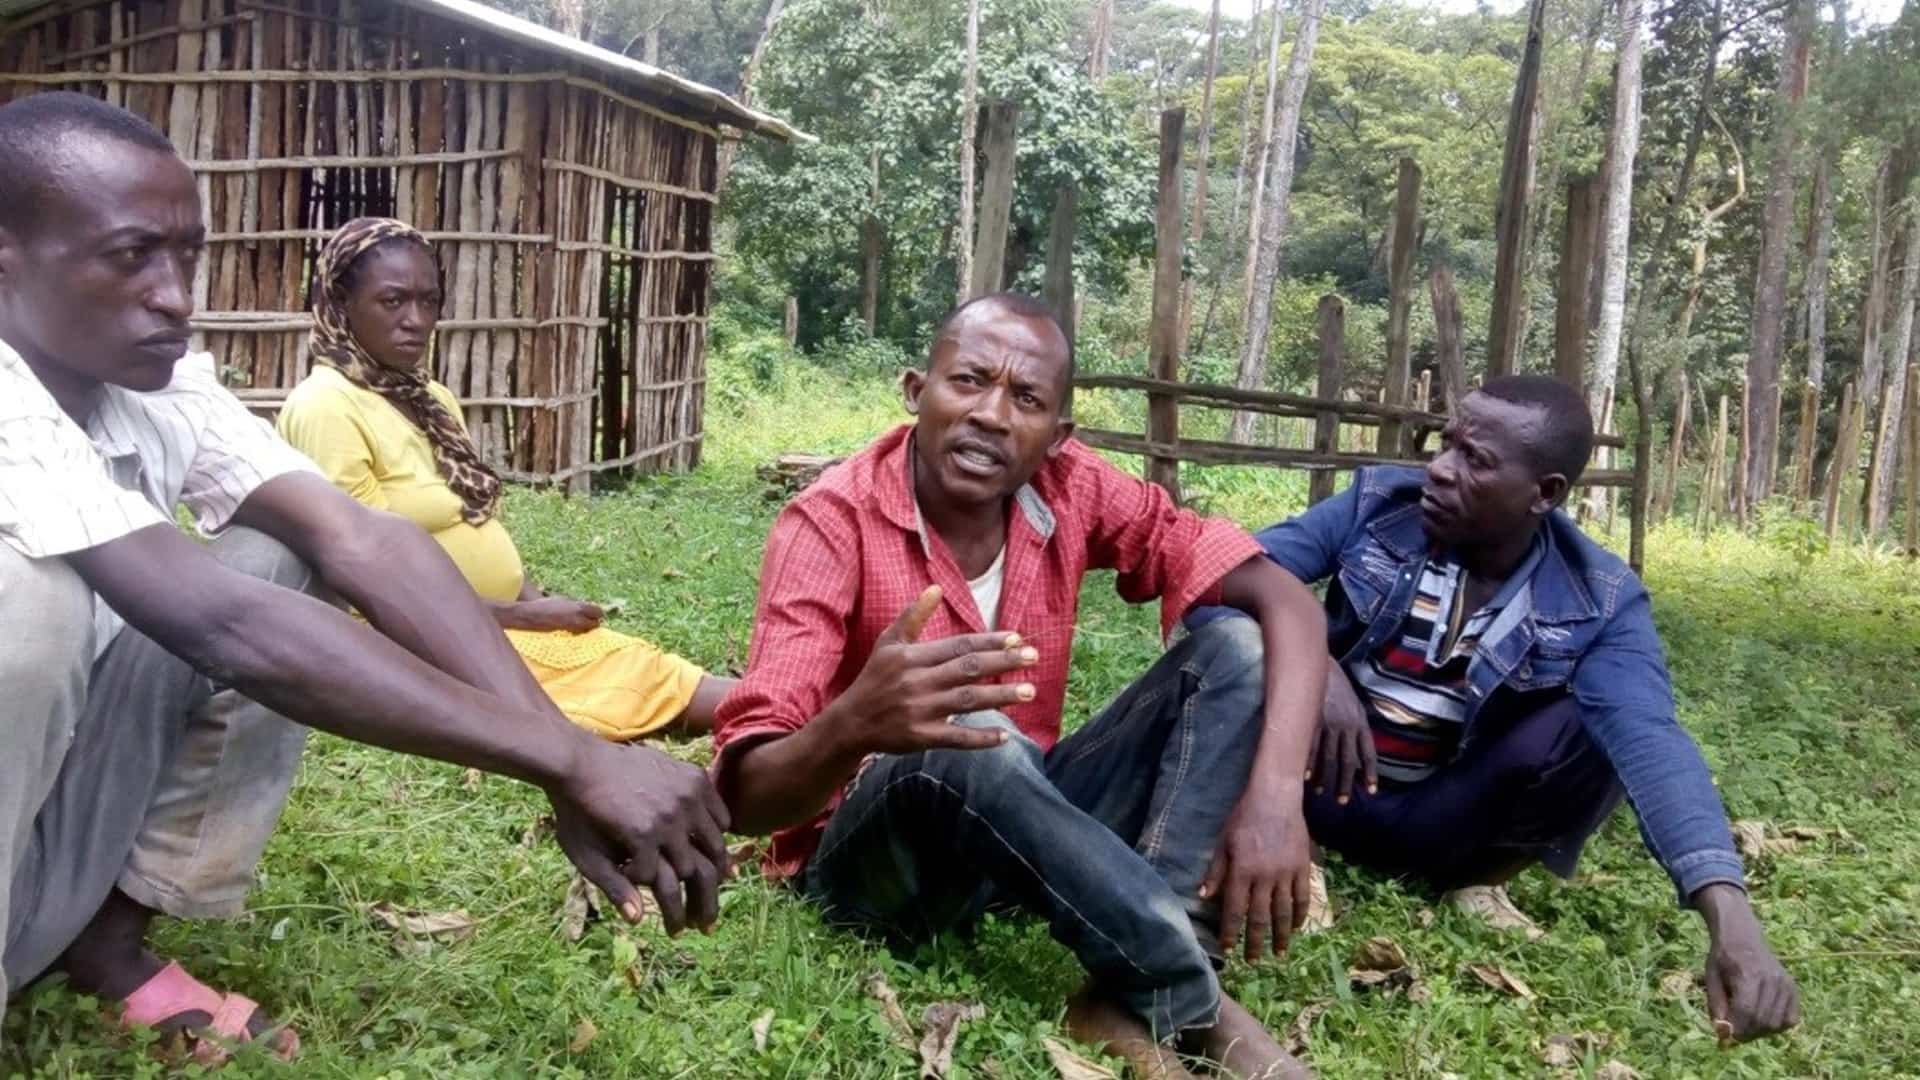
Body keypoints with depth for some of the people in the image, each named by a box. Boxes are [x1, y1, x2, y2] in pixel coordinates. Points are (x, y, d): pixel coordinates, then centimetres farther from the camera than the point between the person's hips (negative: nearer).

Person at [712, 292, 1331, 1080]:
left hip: (1022, 824, 5)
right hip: (867, 858, -4)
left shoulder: (1074, 491, -8)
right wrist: (856, 726, -50)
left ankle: (1138, 1007, -24)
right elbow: (744, 796, -26)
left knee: (1232, 646, -12)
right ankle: (1197, 1004, -21)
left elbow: (1287, 604, -12)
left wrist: (1273, 795, -29)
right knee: (963, 743, -37)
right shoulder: (832, 523, -19)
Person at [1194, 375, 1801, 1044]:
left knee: (1601, 726, -27)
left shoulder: (1597, 603, -14)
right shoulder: (1380, 504, -13)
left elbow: (1649, 742, -30)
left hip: (1436, 815, 1)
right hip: (1319, 781, 0)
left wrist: (1730, 918, -47)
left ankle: (1476, 878, 1)